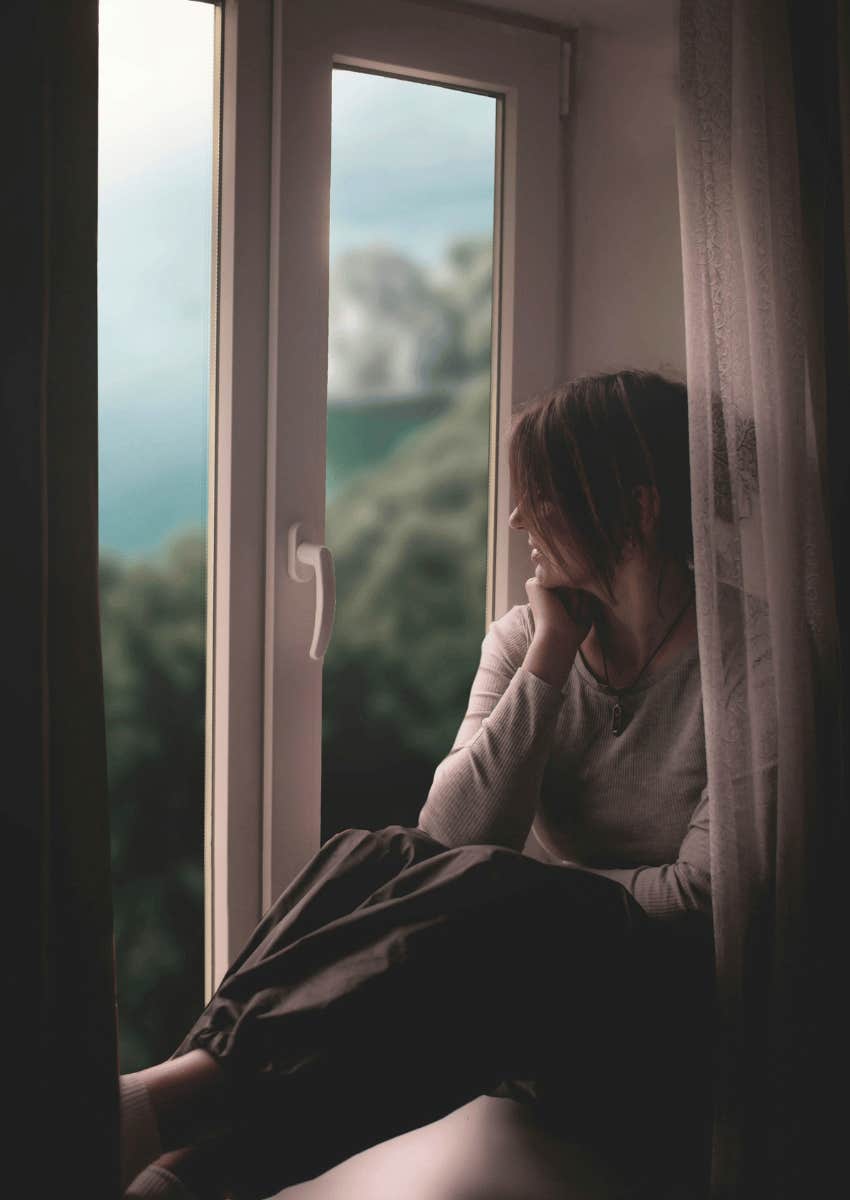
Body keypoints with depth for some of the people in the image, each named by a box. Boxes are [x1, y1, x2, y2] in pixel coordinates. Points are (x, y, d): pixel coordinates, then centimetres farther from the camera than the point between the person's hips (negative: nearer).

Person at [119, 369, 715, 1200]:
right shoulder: (523, 638, 7)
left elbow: (706, 896, -14)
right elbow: (452, 836, -6)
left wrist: (527, 898, -13)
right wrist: (548, 662, -10)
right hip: (527, 962, 5)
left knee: (490, 895, -35)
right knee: (371, 857, -26)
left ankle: (186, 1089, -40)